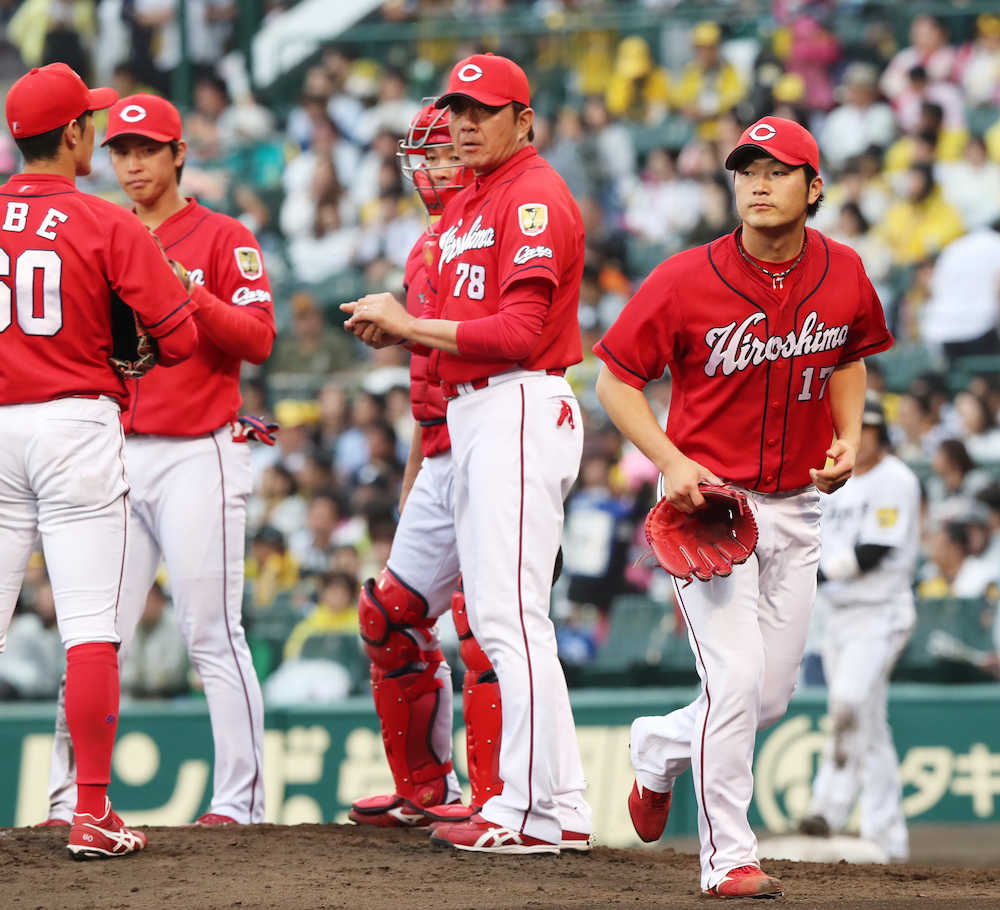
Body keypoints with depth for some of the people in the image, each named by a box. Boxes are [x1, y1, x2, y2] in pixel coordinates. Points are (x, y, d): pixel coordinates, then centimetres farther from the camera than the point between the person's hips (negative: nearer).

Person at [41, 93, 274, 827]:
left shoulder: (223, 238, 2)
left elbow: (258, 339, -8)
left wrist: (192, 299, -21)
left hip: (197, 455, -5)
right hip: (118, 456, 5)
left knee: (212, 634, -7)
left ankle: (240, 799, -5)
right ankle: (73, 798, 5)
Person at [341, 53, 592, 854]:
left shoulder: (535, 198, -11)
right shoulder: (465, 207, 21)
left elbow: (520, 331, -20)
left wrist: (412, 326, -17)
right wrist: (397, 328, 3)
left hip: (521, 409, -11)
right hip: (470, 415, 11)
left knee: (511, 610, -14)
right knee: (491, 615, 11)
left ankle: (536, 812, -14)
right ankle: (560, 804, 15)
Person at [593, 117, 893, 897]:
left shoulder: (843, 273, -2)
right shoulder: (686, 280, -14)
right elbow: (616, 379, -6)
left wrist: (849, 437, 2)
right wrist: (670, 462, -19)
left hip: (796, 508, 5)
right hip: (709, 499, -5)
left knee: (774, 695, 10)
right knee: (736, 677, -15)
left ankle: (661, 747, 40)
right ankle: (728, 858, -5)